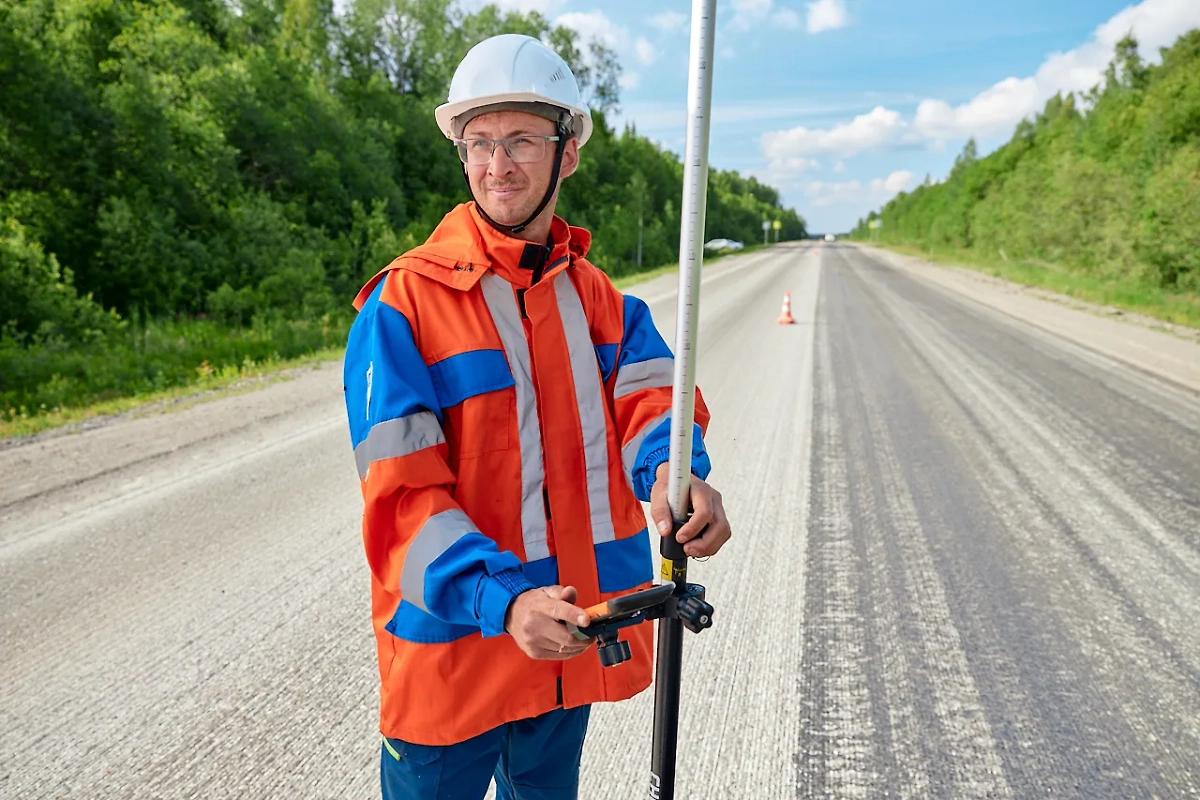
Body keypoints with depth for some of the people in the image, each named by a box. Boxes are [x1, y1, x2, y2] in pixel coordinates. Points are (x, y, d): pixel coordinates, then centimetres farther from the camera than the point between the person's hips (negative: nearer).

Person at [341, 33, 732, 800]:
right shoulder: (403, 303, -12)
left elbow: (649, 398, -10)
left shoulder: (601, 297, 5)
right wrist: (505, 601, -30)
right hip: (453, 648, -4)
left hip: (573, 643, 5)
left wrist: (675, 474, -33)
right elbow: (403, 492, -17)